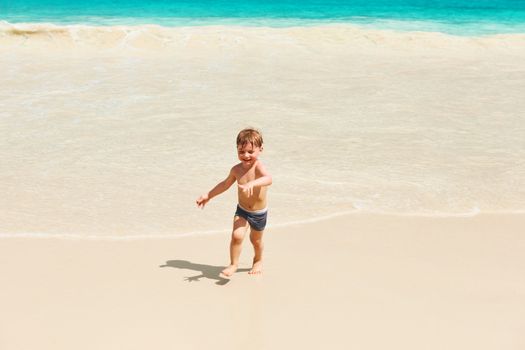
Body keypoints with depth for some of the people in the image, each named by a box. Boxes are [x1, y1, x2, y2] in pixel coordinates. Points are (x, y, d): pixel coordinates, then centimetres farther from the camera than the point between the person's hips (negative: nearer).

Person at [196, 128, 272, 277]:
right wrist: (208, 195, 14)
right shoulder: (236, 169, -10)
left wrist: (252, 183, -66)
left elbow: (268, 179, -49)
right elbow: (225, 184, 10)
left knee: (256, 240, 19)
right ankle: (233, 264, 0)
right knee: (236, 235, -19)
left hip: (259, 213, -2)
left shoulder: (258, 167, -26)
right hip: (242, 210, 2)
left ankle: (258, 261, 48)